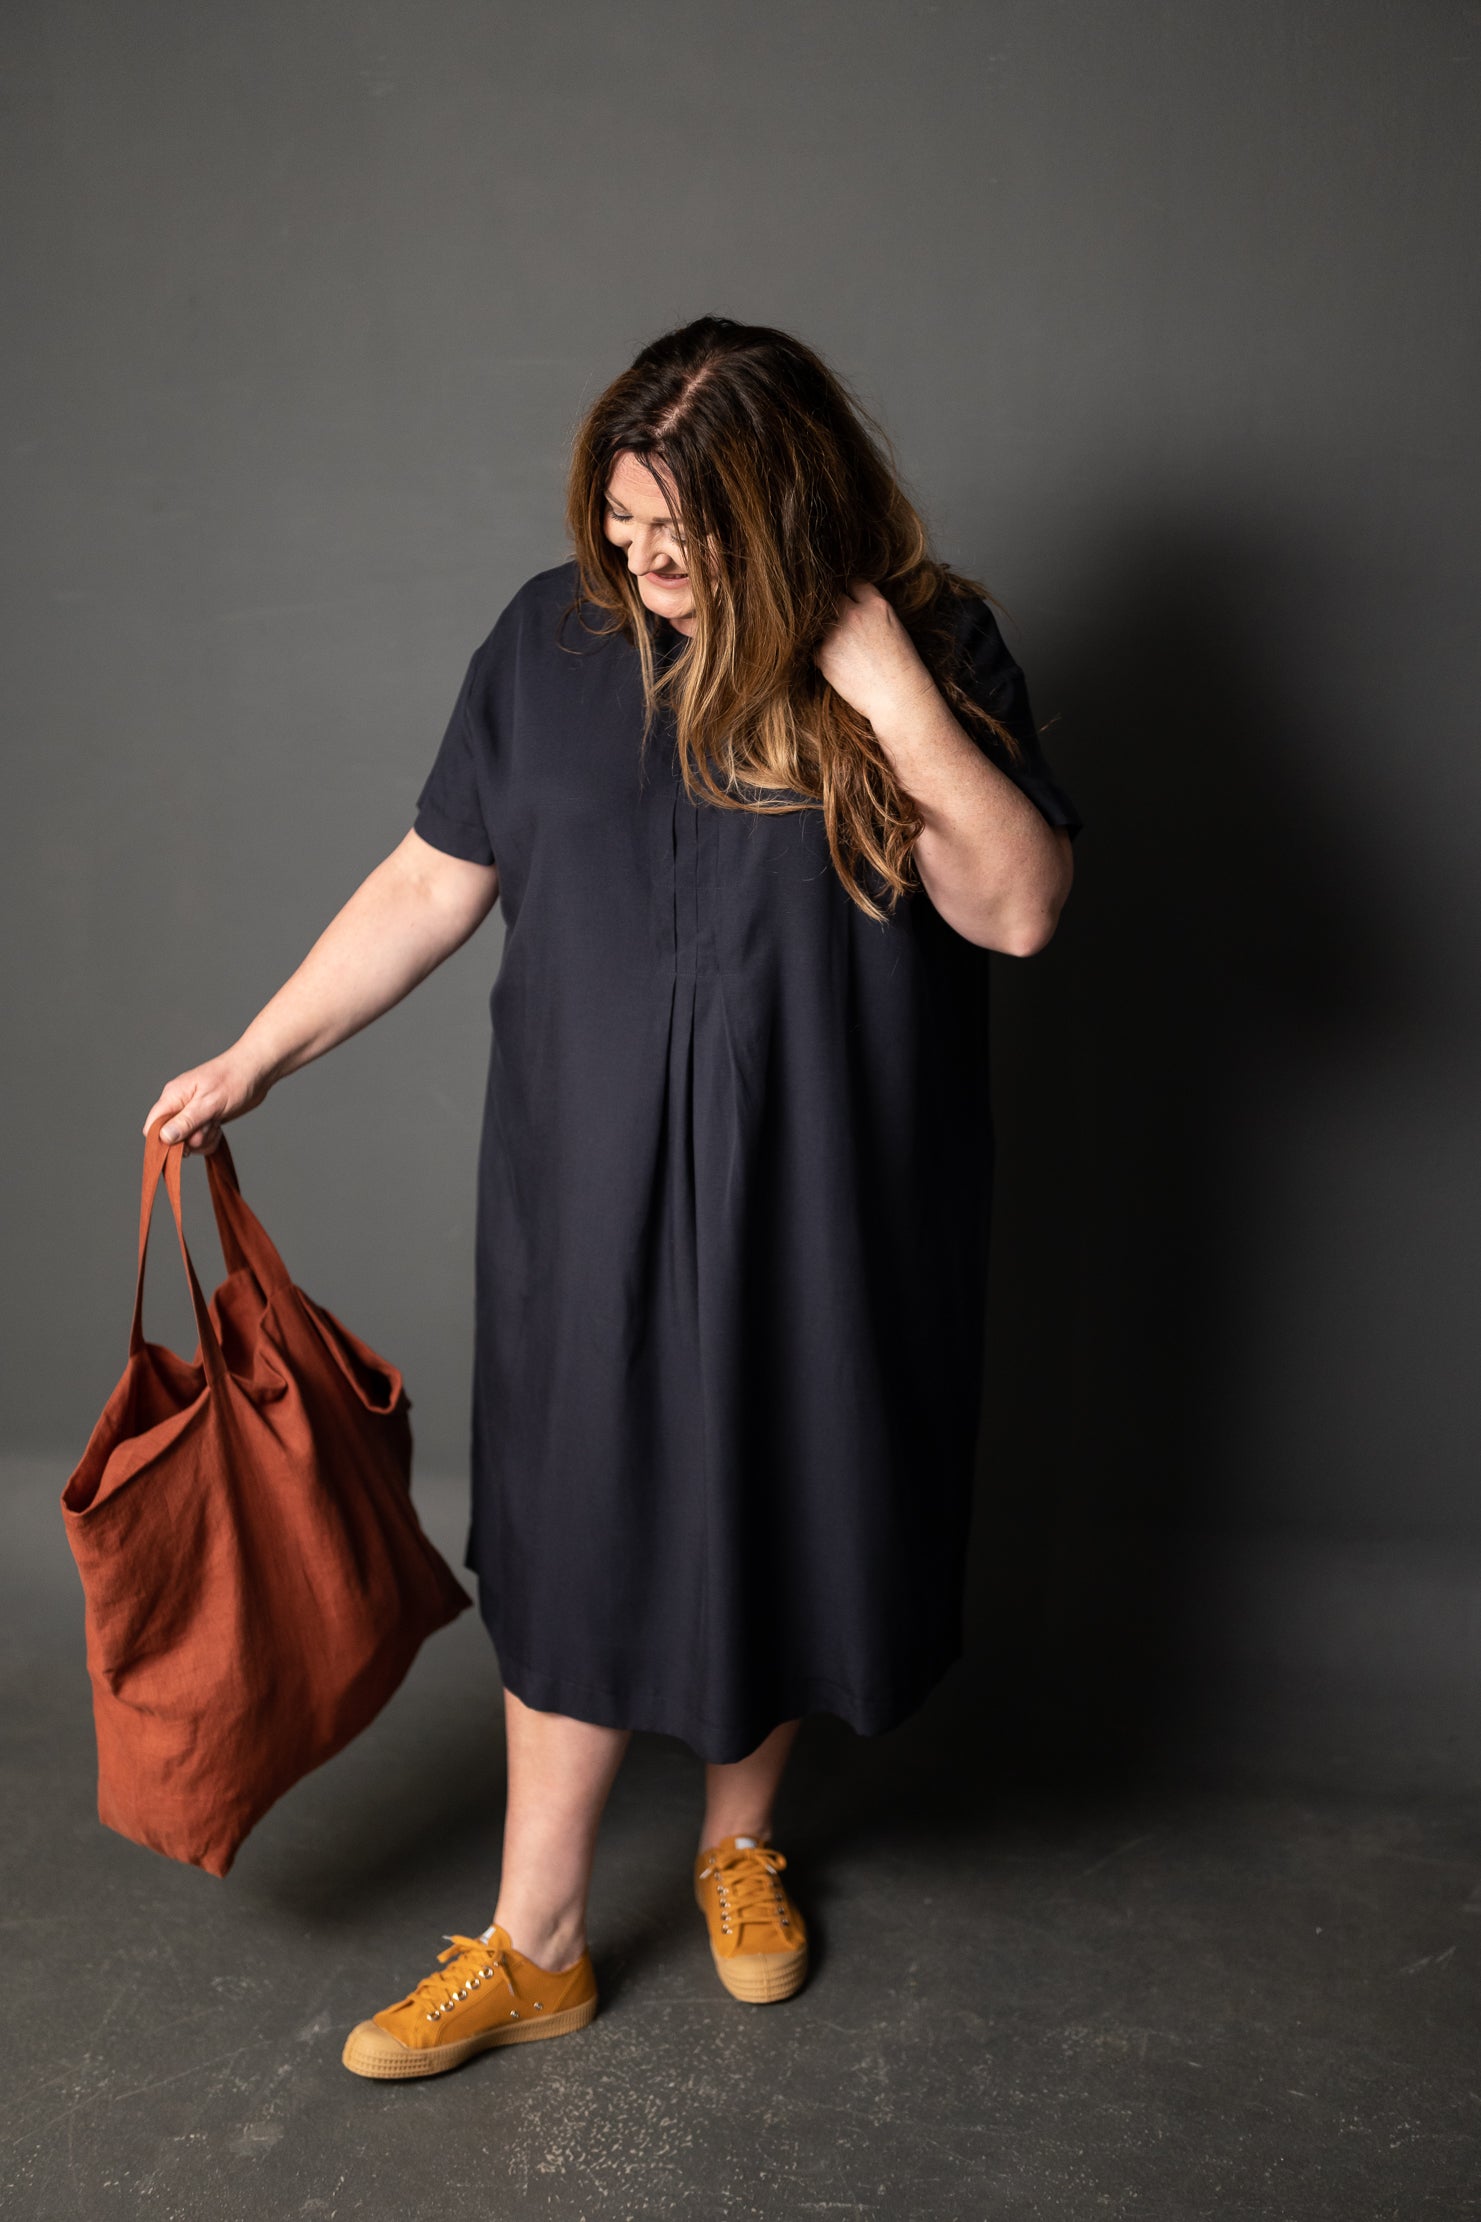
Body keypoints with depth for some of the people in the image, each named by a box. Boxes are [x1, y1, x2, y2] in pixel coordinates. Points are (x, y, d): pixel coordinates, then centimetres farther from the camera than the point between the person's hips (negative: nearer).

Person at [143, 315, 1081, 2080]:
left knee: (777, 1517, 15)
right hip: (595, 1195, 1)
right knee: (579, 1537, 7)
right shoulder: (555, 636, -3)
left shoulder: (929, 642, -7)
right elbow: (430, 883, 3)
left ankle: (740, 1837, 42)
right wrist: (253, 1059, 3)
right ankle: (533, 1948, 24)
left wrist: (894, 697, -23)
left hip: (823, 1201, 0)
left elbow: (1020, 910, -14)